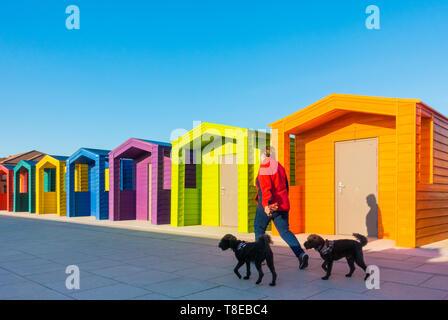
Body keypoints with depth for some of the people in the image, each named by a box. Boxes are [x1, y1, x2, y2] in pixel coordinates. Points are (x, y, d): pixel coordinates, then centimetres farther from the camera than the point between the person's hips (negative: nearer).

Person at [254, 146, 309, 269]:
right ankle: (301, 254, -12)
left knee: (259, 228, 14)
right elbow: (286, 187, 19)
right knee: (285, 231, 6)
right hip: (282, 205, 6)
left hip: (268, 206, -6)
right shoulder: (280, 167, 12)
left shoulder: (264, 168, -11)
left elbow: (265, 188, -24)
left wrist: (266, 204, -33)